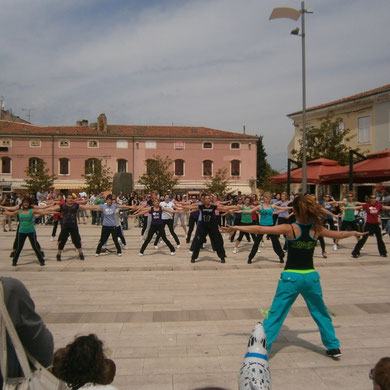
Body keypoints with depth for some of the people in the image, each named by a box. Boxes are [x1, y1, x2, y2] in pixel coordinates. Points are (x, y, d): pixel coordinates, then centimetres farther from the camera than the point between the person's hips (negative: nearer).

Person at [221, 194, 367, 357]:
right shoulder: (316, 229, -1)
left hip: (291, 277, -3)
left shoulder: (290, 229, -12)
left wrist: (237, 227, -11)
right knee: (321, 313, 24)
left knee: (275, 315, 4)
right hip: (310, 277, 4)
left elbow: (260, 230, -17)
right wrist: (354, 232, 36)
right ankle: (334, 348, 34)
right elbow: (339, 234, 16)